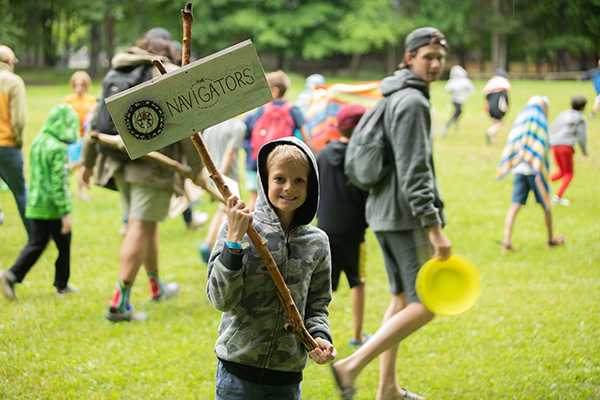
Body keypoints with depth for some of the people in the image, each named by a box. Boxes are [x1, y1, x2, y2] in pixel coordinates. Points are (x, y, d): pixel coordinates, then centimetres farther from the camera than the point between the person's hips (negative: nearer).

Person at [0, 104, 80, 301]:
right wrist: (65, 212, -19)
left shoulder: (37, 142, 8)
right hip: (53, 209, -8)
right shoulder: (58, 149, -18)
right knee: (64, 244, 9)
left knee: (36, 244, 10)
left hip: (36, 206, 8)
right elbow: (59, 183, -21)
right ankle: (61, 285, 19)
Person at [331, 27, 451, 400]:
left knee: (401, 300, 15)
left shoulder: (395, 99, 16)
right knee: (425, 305, -9)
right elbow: (414, 172, -22)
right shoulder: (412, 102, -15)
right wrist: (435, 227, -24)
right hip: (406, 217, -10)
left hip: (385, 213, 10)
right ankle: (352, 366, -13)